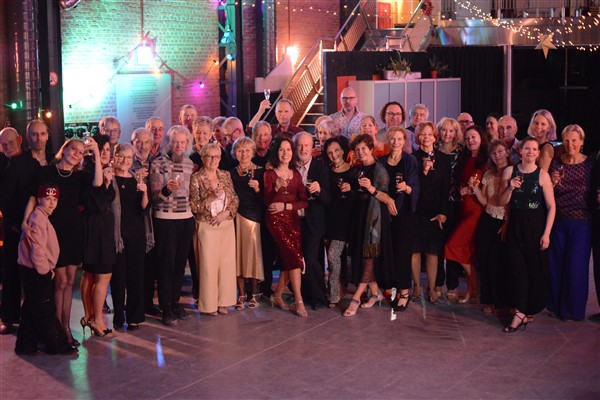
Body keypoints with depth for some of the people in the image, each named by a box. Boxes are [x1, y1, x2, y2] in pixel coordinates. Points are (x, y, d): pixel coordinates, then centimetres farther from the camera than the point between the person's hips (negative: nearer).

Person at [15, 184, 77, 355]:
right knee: (45, 309, -2)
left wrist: (47, 268, 16)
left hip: (38, 271, 10)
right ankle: (58, 344, 4)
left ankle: (26, 344, 19)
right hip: (36, 272, -10)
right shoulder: (37, 218, -16)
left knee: (32, 309, 14)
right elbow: (37, 248, -22)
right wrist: (45, 270, -15)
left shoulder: (42, 217, 16)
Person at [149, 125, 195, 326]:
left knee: (180, 263, 9)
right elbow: (155, 195, -7)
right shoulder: (158, 163, -4)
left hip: (186, 218, 5)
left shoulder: (189, 164, 10)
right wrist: (167, 189, -25)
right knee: (166, 264, -1)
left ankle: (175, 303, 20)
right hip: (165, 219, -5)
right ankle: (166, 309, 5)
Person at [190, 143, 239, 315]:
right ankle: (209, 303, 8)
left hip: (226, 225, 4)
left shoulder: (226, 176, 9)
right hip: (206, 227, -4)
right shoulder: (196, 178, -4)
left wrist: (226, 212, -8)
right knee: (208, 264, -2)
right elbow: (194, 206, -8)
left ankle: (222, 301, 16)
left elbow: (235, 200, 10)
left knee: (227, 262, 5)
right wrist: (212, 197, -20)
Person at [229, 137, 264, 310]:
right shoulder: (231, 173, 8)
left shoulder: (259, 172, 0)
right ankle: (241, 294, 9)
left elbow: (265, 199, -3)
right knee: (238, 253, 1)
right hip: (235, 217, 2)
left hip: (254, 216, -2)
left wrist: (257, 189, -20)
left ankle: (254, 292, 10)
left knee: (253, 252, -3)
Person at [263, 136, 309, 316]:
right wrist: (277, 188, -26)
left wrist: (285, 206, -8)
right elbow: (267, 202, -12)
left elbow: (304, 201, 5)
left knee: (290, 261, 0)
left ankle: (277, 295, 18)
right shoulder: (270, 174, -2)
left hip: (293, 219, 5)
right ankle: (298, 301, -12)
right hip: (276, 220, -5)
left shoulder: (296, 175, 11)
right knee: (295, 257, -15)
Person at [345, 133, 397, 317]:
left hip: (375, 216, -8)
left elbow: (386, 197, -14)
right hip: (361, 215, 8)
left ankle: (356, 297, -12)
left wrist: (371, 188, -27)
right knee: (362, 255, 7)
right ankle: (375, 292, 19)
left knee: (369, 255, -8)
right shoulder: (360, 170, 13)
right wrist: (350, 188, 1)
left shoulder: (379, 169, -9)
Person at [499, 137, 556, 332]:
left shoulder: (542, 175, -5)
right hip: (515, 227, 2)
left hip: (536, 227, -2)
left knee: (536, 269, 2)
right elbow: (502, 202, 6)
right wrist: (510, 188, -13)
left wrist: (546, 233, -10)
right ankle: (521, 312, 6)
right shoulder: (510, 171, 3)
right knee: (517, 268, 0)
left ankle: (521, 312, 13)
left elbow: (551, 207, -6)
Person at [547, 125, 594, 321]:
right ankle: (556, 304, 25)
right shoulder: (555, 163, 1)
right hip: (558, 221, 2)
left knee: (577, 266, 2)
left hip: (581, 222, -2)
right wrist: (552, 183, -16)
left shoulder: (590, 164, -3)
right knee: (556, 264, 9)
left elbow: (594, 194, 3)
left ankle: (574, 308, 17)